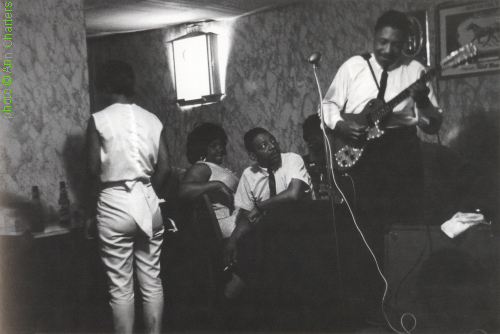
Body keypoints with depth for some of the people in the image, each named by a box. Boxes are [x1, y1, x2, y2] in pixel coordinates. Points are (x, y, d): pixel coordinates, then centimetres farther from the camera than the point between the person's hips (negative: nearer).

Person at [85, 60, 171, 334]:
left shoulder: (98, 120, -6)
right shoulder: (153, 120, 5)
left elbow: (94, 169, -7)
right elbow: (164, 168, 2)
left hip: (115, 204, -4)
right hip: (148, 203, 4)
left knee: (120, 286, 4)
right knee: (151, 280, 12)